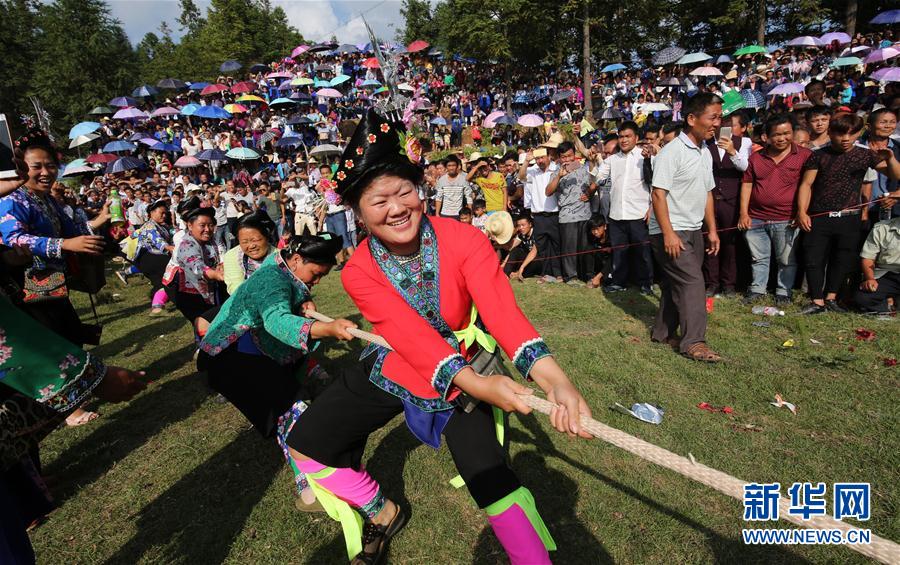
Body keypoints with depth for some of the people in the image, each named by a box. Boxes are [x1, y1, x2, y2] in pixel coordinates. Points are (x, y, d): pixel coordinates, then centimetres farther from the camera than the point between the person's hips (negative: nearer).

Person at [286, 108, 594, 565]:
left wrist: (552, 377, -53)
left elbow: (502, 311, -36)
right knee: (305, 444, 3)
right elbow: (411, 335, -34)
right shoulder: (358, 273, -20)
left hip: (467, 373, -2)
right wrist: (476, 384, -50)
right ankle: (382, 514, 27)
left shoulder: (464, 240, -23)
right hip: (393, 373, 3)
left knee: (488, 472, -17)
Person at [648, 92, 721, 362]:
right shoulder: (672, 151, -13)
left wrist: (712, 229, 17)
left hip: (693, 230, 9)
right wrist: (668, 234, -23)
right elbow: (658, 194, -18)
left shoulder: (705, 152, 14)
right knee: (692, 282, -11)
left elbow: (707, 193, 20)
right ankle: (693, 342, -3)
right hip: (671, 231, -9)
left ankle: (663, 332, 24)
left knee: (677, 282, 12)